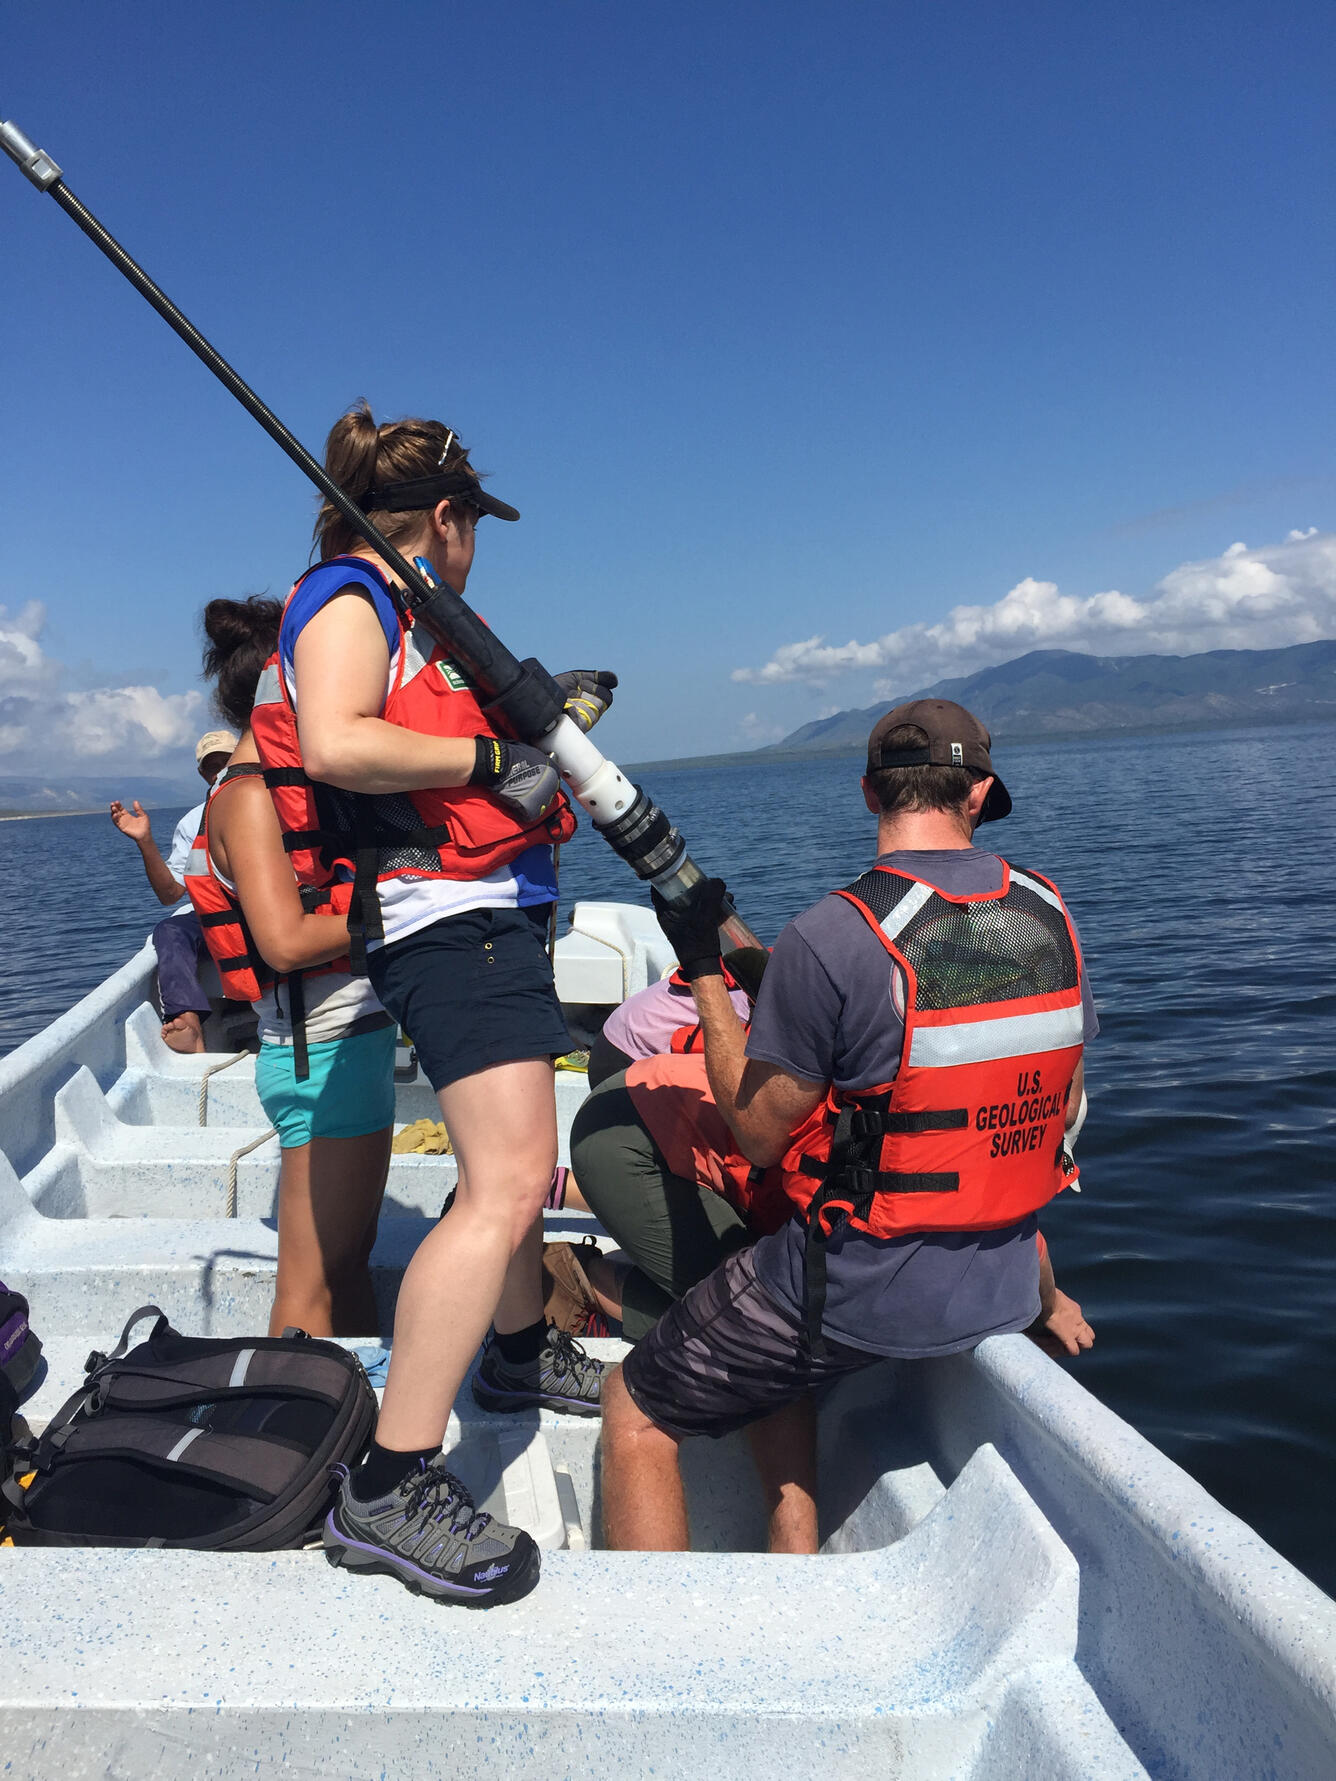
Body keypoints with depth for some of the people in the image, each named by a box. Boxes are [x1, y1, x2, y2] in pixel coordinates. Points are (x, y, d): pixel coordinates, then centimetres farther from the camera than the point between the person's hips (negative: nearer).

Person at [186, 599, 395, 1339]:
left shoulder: (279, 786, 13)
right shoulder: (249, 797, -14)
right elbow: (285, 940, -24)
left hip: (353, 1038, 10)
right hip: (322, 1053, -10)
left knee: (349, 1260, 17)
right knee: (312, 1283, 0)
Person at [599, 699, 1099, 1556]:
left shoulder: (829, 939, -22)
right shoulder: (1051, 914, -2)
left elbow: (761, 1133, -10)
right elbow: (1061, 1112, 9)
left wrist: (704, 970, -3)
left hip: (859, 1289, -7)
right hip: (1003, 1289, 7)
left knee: (635, 1411, 13)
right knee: (775, 1372, 33)